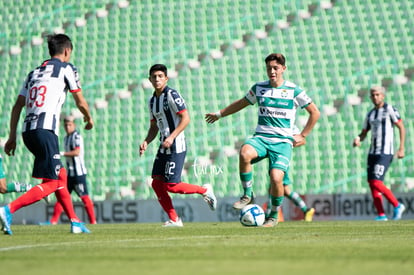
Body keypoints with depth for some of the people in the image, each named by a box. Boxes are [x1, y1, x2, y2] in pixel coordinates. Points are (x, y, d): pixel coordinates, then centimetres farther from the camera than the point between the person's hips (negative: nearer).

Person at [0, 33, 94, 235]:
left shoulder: (34, 73, 23)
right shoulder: (66, 68, 6)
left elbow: (17, 106, 17)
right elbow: (80, 102, 11)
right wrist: (89, 119, 31)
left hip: (27, 130, 8)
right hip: (45, 130, -8)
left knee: (61, 175, 20)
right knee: (50, 183, -8)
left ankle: (75, 222, 20)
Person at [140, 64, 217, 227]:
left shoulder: (172, 95, -10)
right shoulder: (152, 101, 15)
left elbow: (185, 118, -16)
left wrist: (171, 137, -23)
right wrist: (146, 142, 6)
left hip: (176, 146, -8)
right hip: (164, 146, 8)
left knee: (171, 185, -12)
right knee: (156, 183, 0)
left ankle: (204, 190, 10)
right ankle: (174, 220, 7)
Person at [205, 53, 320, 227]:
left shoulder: (294, 90, 1)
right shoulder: (259, 88, 10)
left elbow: (314, 112, 10)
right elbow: (242, 103, 28)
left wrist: (302, 136, 6)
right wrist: (219, 114, 35)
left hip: (283, 141, -2)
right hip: (261, 137, 2)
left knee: (276, 178, -22)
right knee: (244, 153, -34)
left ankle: (274, 216, 5)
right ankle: (247, 195, -15)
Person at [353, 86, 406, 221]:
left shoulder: (390, 109, -4)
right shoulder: (370, 114, 16)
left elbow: (401, 128, -4)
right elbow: (364, 133, 20)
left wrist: (401, 148, -10)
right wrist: (358, 139, -4)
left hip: (385, 153, -8)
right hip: (373, 152, 8)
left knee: (376, 183, -15)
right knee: (371, 183, 1)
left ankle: (397, 206, -1)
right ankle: (381, 215, 5)